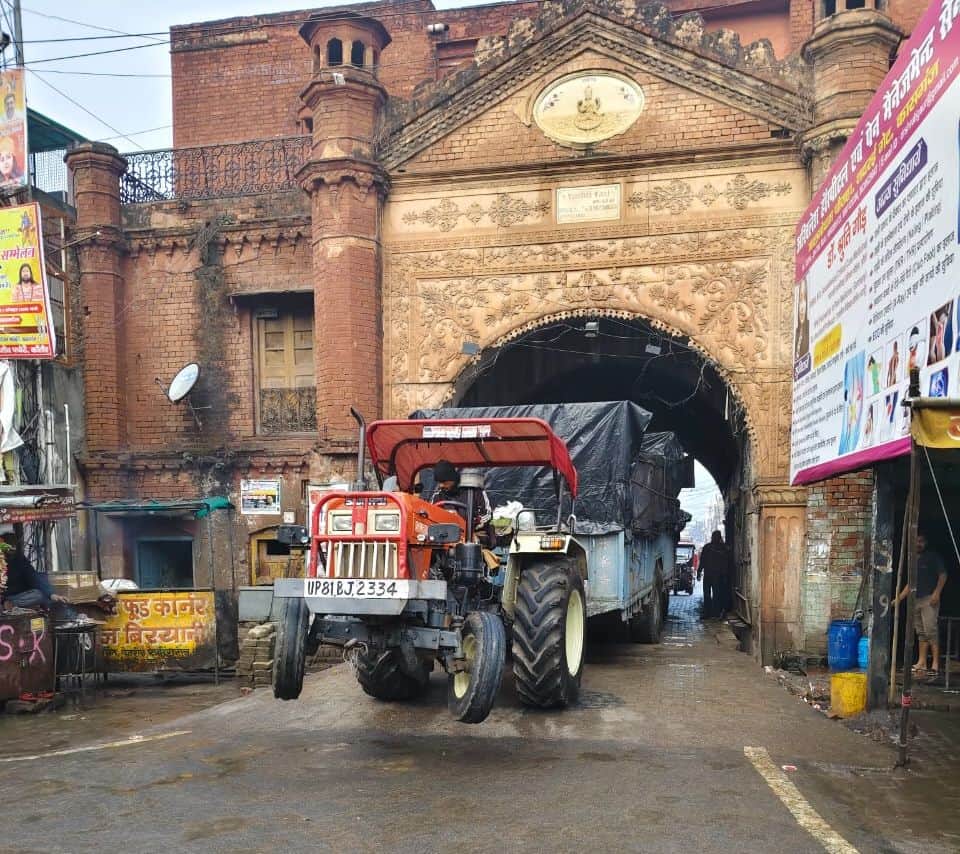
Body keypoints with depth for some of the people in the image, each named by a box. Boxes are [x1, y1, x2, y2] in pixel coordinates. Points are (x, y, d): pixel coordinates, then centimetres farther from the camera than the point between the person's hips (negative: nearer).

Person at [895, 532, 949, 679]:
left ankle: (936, 664, -14)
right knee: (921, 632, 8)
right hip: (916, 600, 7)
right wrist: (899, 599, 18)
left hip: (929, 599, -7)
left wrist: (937, 593, -17)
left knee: (930, 630, -14)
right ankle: (921, 663, 11)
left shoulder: (933, 556, 1)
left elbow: (943, 575, -5)